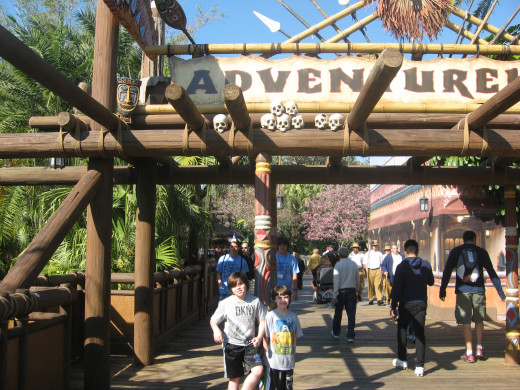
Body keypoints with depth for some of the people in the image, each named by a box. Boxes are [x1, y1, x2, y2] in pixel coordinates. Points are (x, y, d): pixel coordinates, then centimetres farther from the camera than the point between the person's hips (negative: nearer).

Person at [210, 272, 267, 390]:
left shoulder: (255, 301, -1)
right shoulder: (225, 303, -4)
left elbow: (262, 321, 6)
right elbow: (213, 320, 4)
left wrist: (259, 337, -9)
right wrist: (216, 330, -18)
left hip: (249, 344, 1)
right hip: (231, 344, -1)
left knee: (258, 370, -16)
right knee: (235, 377, 5)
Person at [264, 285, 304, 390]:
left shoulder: (293, 316, 3)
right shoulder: (270, 316, -7)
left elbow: (297, 336, 11)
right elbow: (266, 337, -5)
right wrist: (267, 351, -8)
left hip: (289, 360, 3)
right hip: (274, 360, -3)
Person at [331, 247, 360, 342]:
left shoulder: (338, 265, -9)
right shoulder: (354, 264, 3)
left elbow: (336, 281, -13)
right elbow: (357, 279, 10)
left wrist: (334, 295, -11)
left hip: (341, 291, -2)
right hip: (352, 290, 3)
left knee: (338, 313, 13)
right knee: (351, 314, 3)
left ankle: (336, 332, 27)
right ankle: (350, 336, 0)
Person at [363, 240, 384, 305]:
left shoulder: (380, 254, 12)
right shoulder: (367, 254, 11)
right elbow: (365, 263, 14)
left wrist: (380, 269, 5)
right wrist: (367, 270, 3)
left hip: (378, 270, -1)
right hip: (370, 270, 1)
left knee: (378, 285, -11)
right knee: (370, 286, 3)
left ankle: (379, 300, -16)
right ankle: (370, 299, 11)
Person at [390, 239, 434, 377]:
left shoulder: (402, 266, -10)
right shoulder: (426, 265, -1)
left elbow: (396, 288, -11)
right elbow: (430, 282, 14)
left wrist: (393, 306, -7)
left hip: (406, 304, -2)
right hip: (421, 304, 2)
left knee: (402, 330, 17)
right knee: (420, 333, 3)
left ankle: (402, 360, 22)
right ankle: (420, 366, -2)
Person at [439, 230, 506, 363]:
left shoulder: (456, 251, 6)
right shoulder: (481, 252, 6)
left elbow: (447, 271, 1)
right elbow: (492, 273, 3)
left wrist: (442, 290, 6)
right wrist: (501, 293, 5)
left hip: (463, 291, -1)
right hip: (479, 291, 1)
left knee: (466, 322, 2)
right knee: (479, 320, 16)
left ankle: (469, 353, 1)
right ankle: (479, 349, 14)